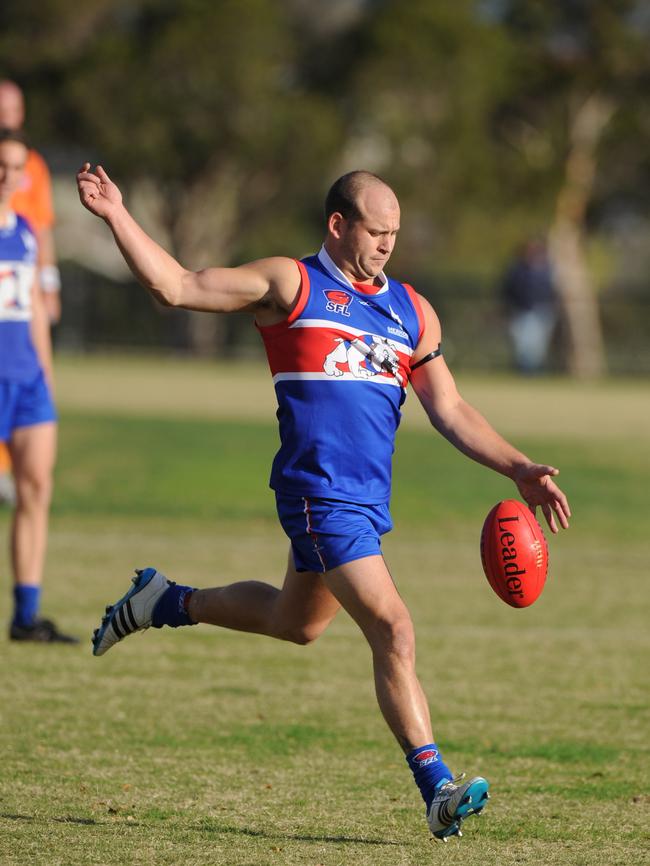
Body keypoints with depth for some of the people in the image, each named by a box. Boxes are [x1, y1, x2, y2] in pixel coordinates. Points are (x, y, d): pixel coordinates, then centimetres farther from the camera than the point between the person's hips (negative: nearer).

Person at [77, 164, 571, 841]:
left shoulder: (412, 312, 14)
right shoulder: (290, 285, -1)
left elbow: (450, 412, 17)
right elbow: (176, 287, -2)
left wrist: (519, 470, 7)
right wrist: (117, 216, -11)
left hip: (370, 498, 7)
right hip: (319, 492, -7)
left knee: (295, 621, 23)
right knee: (393, 632, -15)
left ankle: (165, 603, 44)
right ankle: (438, 791, -14)